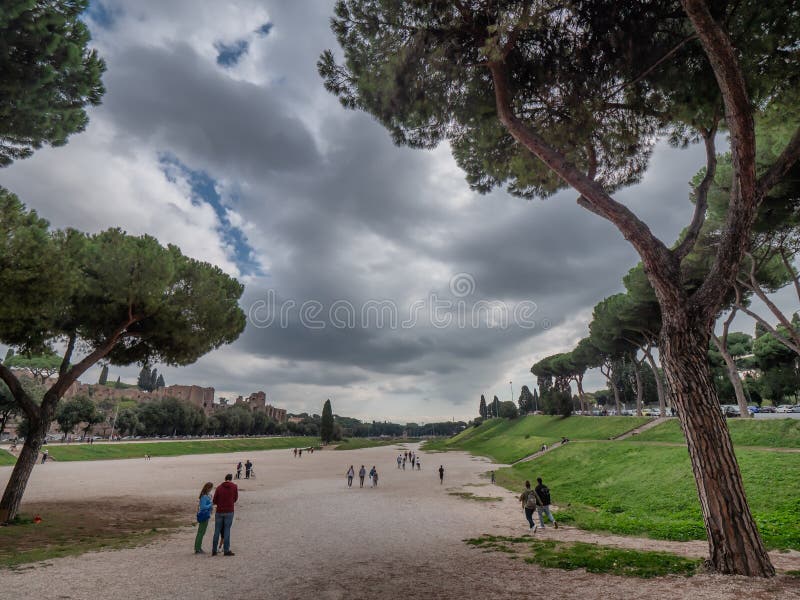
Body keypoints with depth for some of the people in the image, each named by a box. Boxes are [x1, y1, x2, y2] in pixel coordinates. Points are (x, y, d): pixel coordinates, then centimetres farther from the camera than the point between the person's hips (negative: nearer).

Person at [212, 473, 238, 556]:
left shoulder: (219, 487, 2)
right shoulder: (234, 486, -1)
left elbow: (214, 501, 2)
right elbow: (235, 499, 7)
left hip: (219, 512, 2)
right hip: (229, 512, -2)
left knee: (217, 530, 11)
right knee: (227, 530, 3)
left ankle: (214, 550, 15)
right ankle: (226, 550, 4)